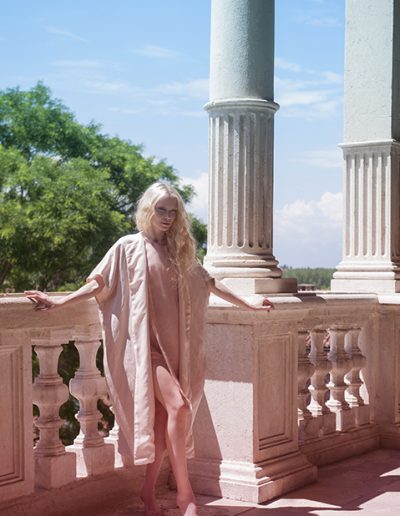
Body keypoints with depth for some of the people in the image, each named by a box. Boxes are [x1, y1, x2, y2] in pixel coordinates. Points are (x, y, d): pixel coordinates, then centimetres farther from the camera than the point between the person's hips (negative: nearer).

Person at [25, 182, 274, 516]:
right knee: (178, 406, -20)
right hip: (145, 344, -5)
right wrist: (59, 302, -9)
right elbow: (100, 284, 0)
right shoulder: (128, 247, 3)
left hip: (174, 346, 5)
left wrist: (249, 305, 21)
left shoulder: (179, 251, 16)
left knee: (163, 423, 2)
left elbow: (208, 283, 21)